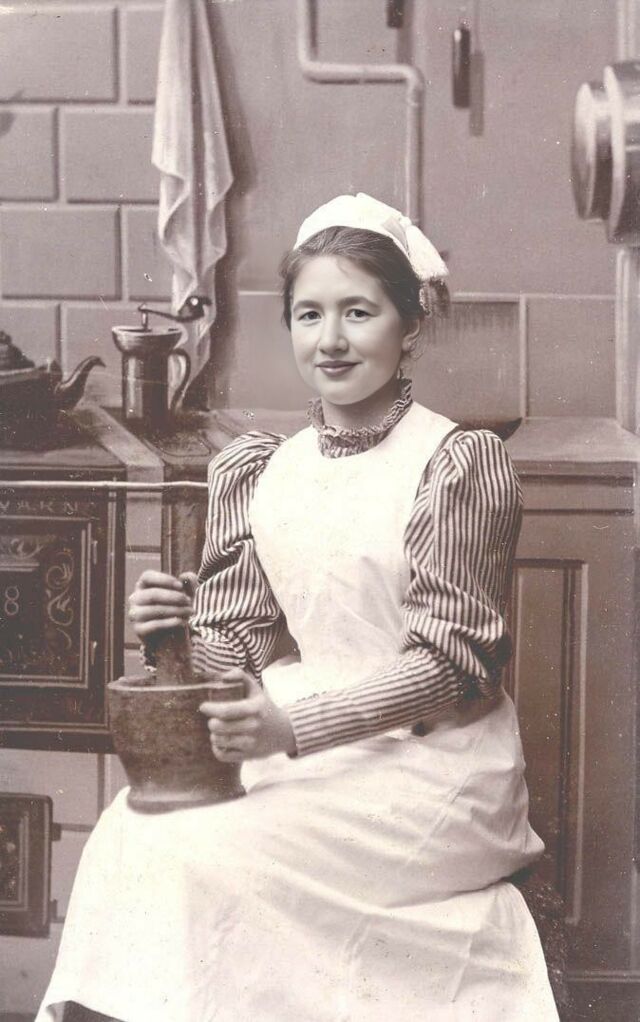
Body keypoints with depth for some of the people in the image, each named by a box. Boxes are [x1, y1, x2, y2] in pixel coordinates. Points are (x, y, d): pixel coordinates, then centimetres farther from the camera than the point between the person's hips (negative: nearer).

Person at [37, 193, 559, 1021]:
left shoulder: (460, 460, -8)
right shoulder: (257, 468, 8)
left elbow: (449, 662, -12)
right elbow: (241, 645, 9)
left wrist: (293, 728, -22)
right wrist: (178, 629, -14)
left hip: (428, 759, -5)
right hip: (302, 745, 5)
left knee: (207, 856, -23)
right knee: (132, 825, -18)